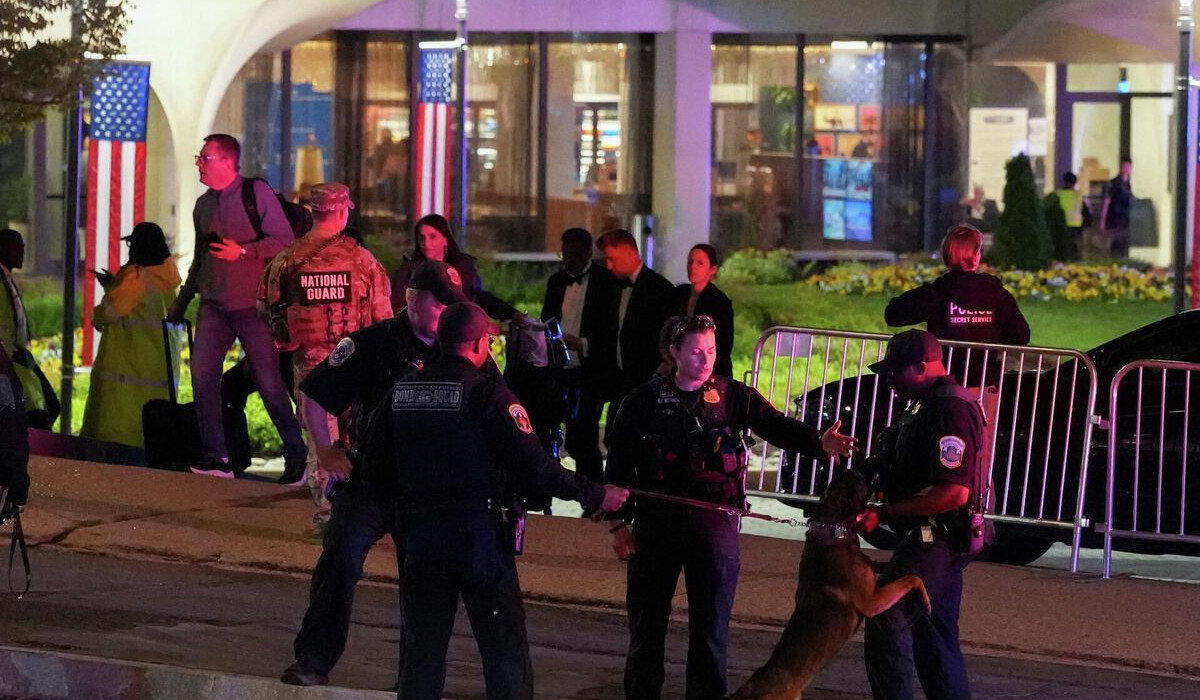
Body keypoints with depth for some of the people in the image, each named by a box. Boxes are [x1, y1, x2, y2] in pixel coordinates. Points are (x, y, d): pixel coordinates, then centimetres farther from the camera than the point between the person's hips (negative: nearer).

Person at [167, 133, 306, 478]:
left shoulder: (257, 193, -4)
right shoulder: (203, 204, 13)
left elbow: (285, 241, -9)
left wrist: (243, 251, -20)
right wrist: (182, 301, 25)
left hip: (252, 304, -5)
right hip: (214, 304, 5)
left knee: (268, 382, -3)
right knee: (202, 373, -11)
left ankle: (297, 457, 12)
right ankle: (216, 458, -7)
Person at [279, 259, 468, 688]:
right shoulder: (373, 344, -6)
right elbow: (315, 392, 1)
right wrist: (325, 452, -1)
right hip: (367, 481, -3)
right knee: (339, 562, -14)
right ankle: (313, 662, -11)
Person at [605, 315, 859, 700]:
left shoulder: (733, 396, 4)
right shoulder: (646, 400, 1)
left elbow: (777, 427, -7)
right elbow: (619, 462, 2)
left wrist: (819, 443, -26)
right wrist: (619, 522, 0)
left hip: (715, 522, 0)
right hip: (655, 521, 0)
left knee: (711, 627, 3)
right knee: (647, 624, 7)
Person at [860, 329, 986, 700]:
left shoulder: (950, 409, -19)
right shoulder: (927, 403, 15)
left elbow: (953, 492, -26)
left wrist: (884, 512, -23)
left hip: (936, 540, -11)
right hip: (936, 539, 11)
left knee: (885, 621, -14)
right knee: (934, 638, 15)